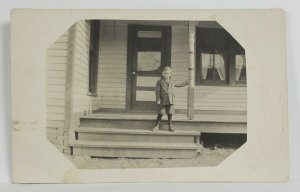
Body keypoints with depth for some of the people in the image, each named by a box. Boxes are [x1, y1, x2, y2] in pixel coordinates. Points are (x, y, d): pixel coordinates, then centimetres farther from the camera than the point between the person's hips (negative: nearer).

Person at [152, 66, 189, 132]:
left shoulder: (171, 82, 14)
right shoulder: (159, 82, 4)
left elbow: (179, 85, 31)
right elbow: (157, 91, -1)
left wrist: (186, 83, 31)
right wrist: (158, 99, -8)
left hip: (171, 100, 3)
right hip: (163, 101, -2)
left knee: (170, 113, 5)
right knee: (160, 113, -2)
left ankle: (170, 126, 16)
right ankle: (157, 126, 9)